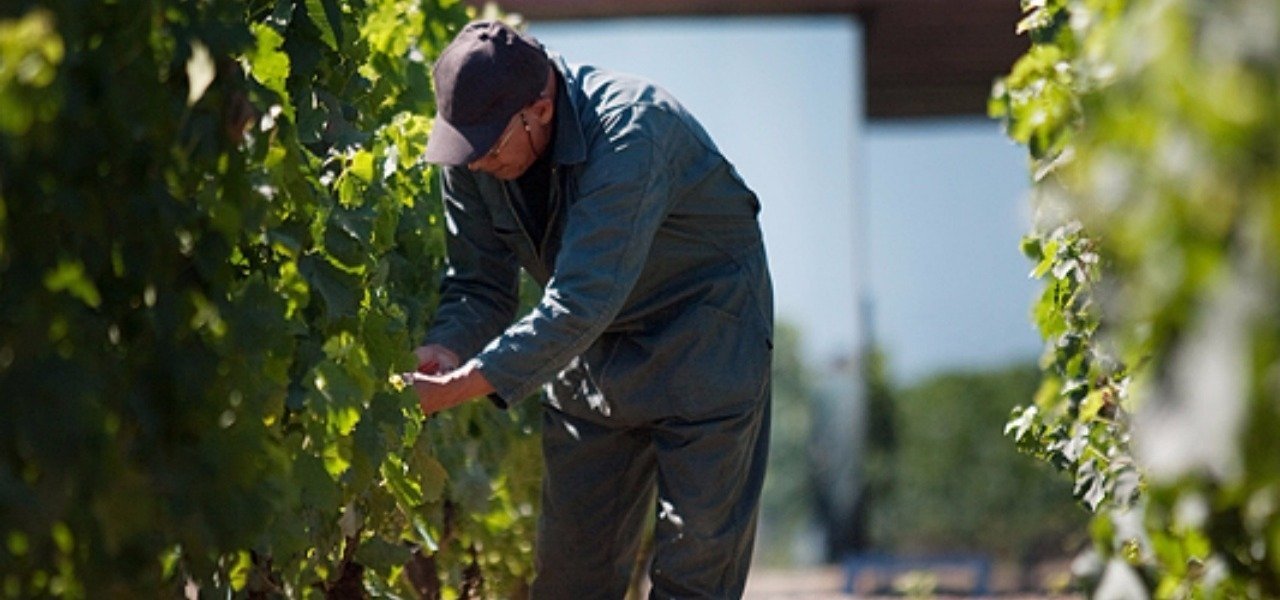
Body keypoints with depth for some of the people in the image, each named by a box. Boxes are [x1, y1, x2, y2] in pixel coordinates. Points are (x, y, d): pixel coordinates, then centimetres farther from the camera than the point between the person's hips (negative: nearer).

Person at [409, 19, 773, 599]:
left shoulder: (630, 131, -35)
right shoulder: (473, 151, -13)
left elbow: (580, 305, -40)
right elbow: (480, 283, -5)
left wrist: (458, 388, -42)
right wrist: (445, 351, -27)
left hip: (703, 338, -6)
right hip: (590, 351, 6)